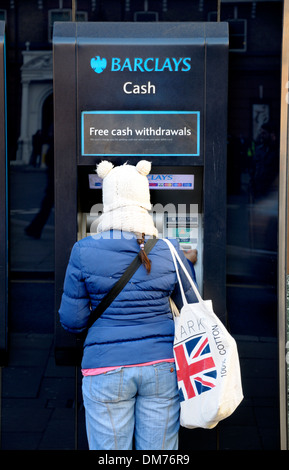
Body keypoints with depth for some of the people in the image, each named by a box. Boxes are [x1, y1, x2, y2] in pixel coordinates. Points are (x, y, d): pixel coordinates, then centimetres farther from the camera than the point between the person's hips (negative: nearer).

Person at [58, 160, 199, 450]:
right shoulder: (169, 252, -5)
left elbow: (72, 321, -3)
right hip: (161, 366, 2)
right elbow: (192, 308, 9)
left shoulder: (84, 252, -8)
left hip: (106, 369, -1)